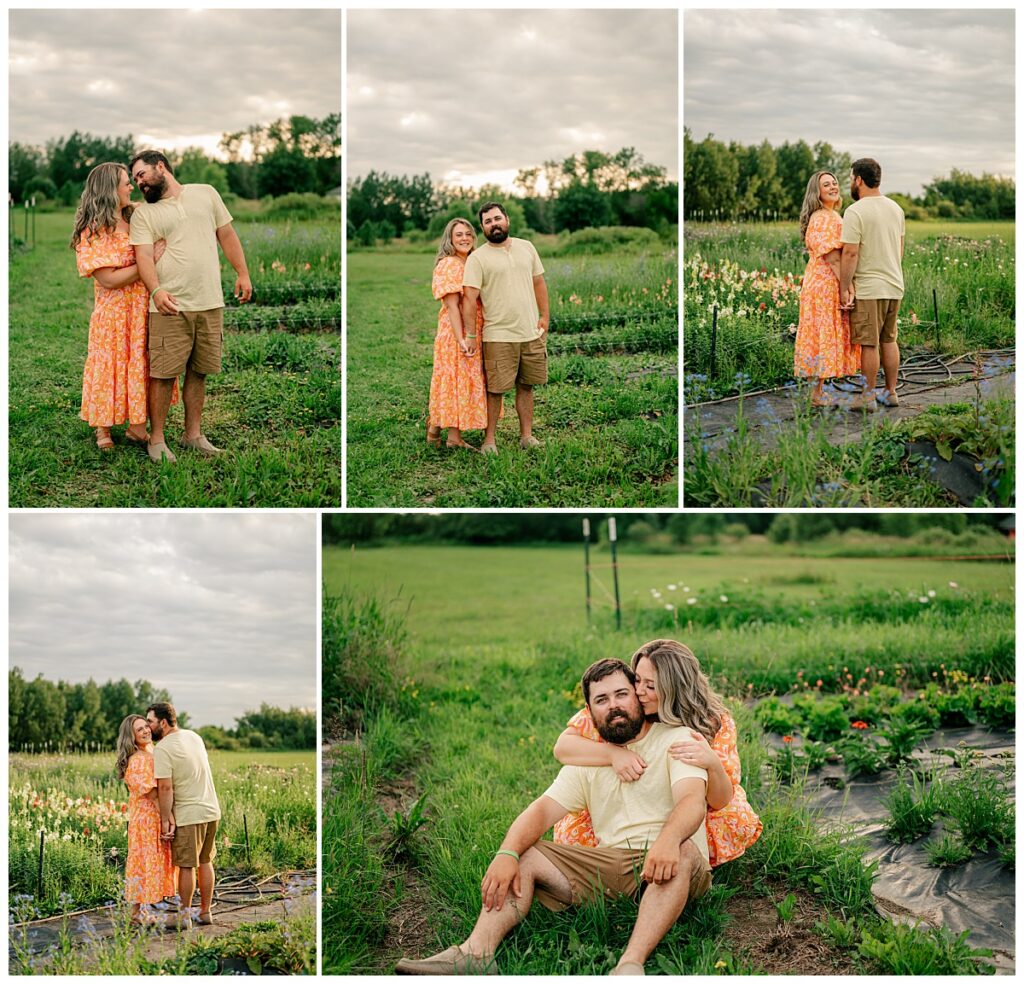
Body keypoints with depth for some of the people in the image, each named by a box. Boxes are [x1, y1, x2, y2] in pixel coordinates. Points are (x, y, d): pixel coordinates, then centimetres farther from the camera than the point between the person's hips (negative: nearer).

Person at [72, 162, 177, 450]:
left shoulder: (138, 216, 5)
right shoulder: (93, 233, -14)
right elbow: (109, 279, -21)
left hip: (144, 311, 6)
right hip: (114, 313, -6)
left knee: (142, 367, 9)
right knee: (112, 368, 4)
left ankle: (137, 426, 20)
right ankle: (103, 429, 21)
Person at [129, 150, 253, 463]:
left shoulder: (205, 193, 12)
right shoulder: (143, 213, 5)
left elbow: (226, 235, 16)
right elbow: (143, 255, -8)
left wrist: (243, 273, 10)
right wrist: (156, 290, -25)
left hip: (210, 304, 2)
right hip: (170, 307, -2)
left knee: (198, 372, 9)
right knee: (163, 374, -4)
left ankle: (193, 434, 21)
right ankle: (156, 438, 5)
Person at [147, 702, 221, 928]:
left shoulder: (162, 749, -15)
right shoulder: (194, 736, 9)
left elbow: (165, 787, -19)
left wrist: (165, 819, -12)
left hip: (187, 815, -8)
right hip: (211, 810, 8)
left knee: (186, 866, 2)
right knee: (205, 862, 16)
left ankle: (185, 916, 10)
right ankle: (205, 912, 23)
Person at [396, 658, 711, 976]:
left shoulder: (676, 739, 2)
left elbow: (692, 801, -17)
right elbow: (542, 809, 3)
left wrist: (668, 840, -41)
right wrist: (506, 854, -19)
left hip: (662, 867, -5)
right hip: (611, 864, 5)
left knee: (684, 851, -38)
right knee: (523, 856, -10)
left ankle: (632, 962, -52)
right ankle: (475, 952, -32)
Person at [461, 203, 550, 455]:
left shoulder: (526, 248, 10)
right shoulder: (477, 258, -4)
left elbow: (539, 283, 15)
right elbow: (469, 297, -8)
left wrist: (545, 316, 9)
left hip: (532, 333, 4)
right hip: (498, 337, -4)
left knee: (526, 386, 10)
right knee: (495, 390, -2)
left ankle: (527, 435, 19)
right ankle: (489, 439, 7)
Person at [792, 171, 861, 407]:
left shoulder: (833, 216, 18)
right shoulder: (822, 218, -14)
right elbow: (830, 256, -21)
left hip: (830, 284, 10)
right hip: (826, 284, -10)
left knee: (822, 337, 11)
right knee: (825, 336, -6)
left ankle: (818, 389, 15)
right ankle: (817, 393, -2)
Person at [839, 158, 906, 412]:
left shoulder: (855, 212, -14)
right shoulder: (895, 208, 10)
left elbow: (851, 253, -17)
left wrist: (844, 287, -11)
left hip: (868, 288, -7)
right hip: (895, 286, 8)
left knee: (869, 344, -2)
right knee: (889, 340, 15)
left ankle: (868, 396, 3)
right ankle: (891, 392, 20)